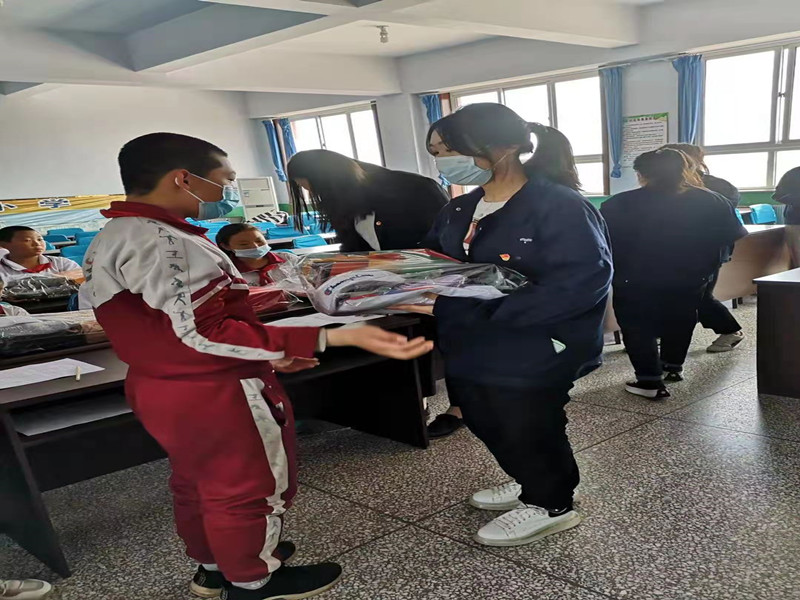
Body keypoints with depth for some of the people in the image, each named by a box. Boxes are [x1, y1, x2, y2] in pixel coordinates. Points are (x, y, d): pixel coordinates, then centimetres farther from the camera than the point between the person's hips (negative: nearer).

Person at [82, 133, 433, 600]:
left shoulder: (113, 239, 9)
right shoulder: (158, 241, -24)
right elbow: (204, 334, -29)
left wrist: (267, 351, 13)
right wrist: (339, 337, -36)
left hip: (167, 389, 10)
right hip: (214, 395, -10)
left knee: (199, 483, 24)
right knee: (248, 489, 10)